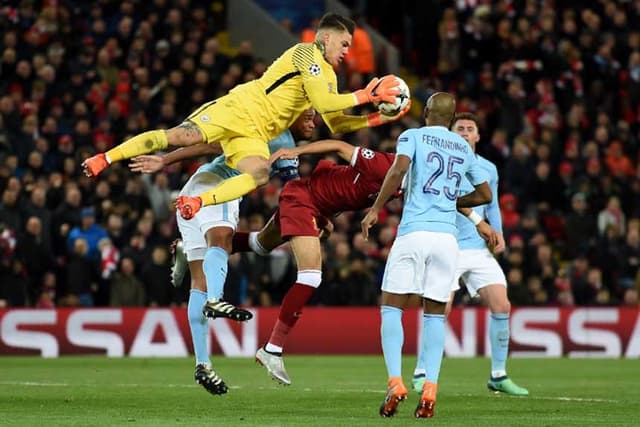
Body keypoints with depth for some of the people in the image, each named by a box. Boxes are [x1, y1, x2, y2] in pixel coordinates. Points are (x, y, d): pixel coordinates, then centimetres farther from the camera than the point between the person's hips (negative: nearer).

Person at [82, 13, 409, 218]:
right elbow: (323, 102, -16)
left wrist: (379, 119, 14)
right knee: (182, 136, -23)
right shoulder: (306, 53, -6)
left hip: (254, 135, 7)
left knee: (259, 174, -25)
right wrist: (366, 95, -10)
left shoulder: (328, 77, 21)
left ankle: (197, 202, -32)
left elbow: (335, 123, 22)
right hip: (240, 109, -7)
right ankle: (105, 158, -16)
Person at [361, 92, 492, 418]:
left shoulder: (413, 137, 5)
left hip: (413, 232, -3)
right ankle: (430, 389, -5)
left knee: (391, 308, 4)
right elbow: (485, 194, 23)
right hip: (447, 236, 3)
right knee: (435, 314, 9)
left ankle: (395, 382, -12)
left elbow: (398, 169, -14)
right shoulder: (464, 148, 18)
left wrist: (375, 209, -10)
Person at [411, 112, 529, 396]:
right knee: (440, 310, -13)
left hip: (480, 249, 5)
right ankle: (421, 374, 2)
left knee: (501, 305, -5)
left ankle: (498, 376, 5)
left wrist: (498, 233, 7)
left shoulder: (488, 169, 13)